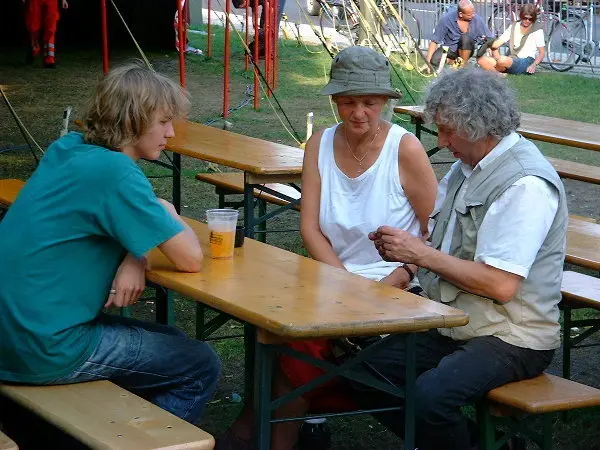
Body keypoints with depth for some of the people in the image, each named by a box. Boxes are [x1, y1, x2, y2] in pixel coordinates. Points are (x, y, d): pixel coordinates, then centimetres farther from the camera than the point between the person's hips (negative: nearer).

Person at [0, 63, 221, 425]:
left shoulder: (67, 150, 6)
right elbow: (191, 259, -20)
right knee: (202, 367, 3)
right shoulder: (115, 173, -20)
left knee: (172, 343, 23)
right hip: (46, 351, -9)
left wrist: (135, 258, -4)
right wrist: (167, 213, 0)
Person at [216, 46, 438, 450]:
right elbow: (310, 228, 2)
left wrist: (387, 286, -16)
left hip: (395, 291, -4)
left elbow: (437, 234, -6)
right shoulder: (321, 144, 5)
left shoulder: (405, 150, -8)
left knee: (301, 338, -26)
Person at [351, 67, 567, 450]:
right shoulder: (468, 167, 11)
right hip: (454, 327, 9)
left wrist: (422, 254, -17)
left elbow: (501, 284, -24)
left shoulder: (526, 185, -19)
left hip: (511, 339, -9)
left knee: (429, 396, -31)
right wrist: (402, 249, 0)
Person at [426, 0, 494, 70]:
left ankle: (462, 66, -12)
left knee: (466, 38, -33)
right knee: (434, 61, -29)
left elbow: (490, 39, -10)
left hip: (466, 50, 0)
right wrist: (428, 61, -23)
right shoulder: (447, 19, -20)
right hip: (448, 48, 0)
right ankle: (453, 61, 3)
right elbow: (434, 41, -16)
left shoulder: (477, 20, -18)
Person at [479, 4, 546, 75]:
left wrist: (534, 65, -16)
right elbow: (499, 42, 8)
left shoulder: (537, 30, 3)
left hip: (526, 62, -5)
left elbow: (542, 53, 2)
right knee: (482, 60, -21)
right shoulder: (513, 27, 15)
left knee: (502, 60, -37)